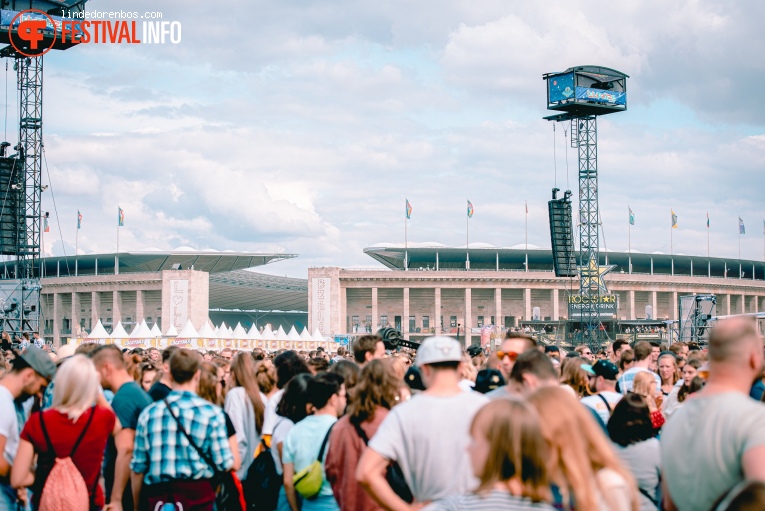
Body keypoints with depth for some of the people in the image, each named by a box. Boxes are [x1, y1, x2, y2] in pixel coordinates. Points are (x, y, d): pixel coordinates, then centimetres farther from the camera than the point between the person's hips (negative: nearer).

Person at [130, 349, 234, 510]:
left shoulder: (149, 413, 1)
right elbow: (224, 465, -7)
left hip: (158, 497, 2)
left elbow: (137, 468, 4)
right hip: (198, 495, -2)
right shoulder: (211, 412, -6)